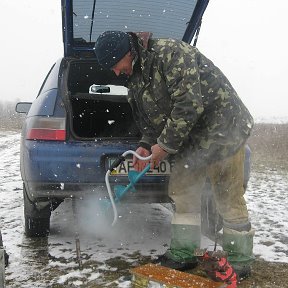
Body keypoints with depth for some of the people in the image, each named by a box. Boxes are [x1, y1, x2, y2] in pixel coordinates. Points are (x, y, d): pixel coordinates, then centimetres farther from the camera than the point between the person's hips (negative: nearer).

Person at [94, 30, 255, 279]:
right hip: (190, 140, 9)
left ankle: (240, 262, 12)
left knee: (229, 200, -3)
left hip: (222, 131, -9)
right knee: (181, 193, 9)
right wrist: (146, 146, -5)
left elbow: (189, 104, -28)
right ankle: (183, 254, 21)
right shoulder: (135, 80, 8)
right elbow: (150, 119, 14)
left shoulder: (171, 52, -20)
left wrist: (165, 145, -21)